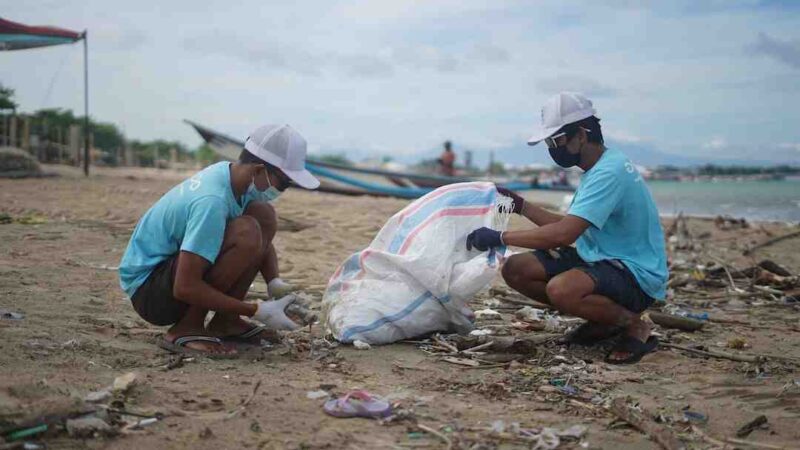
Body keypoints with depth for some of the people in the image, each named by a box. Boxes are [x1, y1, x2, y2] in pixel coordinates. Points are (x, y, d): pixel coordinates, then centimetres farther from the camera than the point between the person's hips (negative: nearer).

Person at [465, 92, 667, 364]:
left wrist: (500, 237, -25)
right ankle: (604, 319, 7)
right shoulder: (597, 169, 10)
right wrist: (521, 207, 7)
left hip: (637, 276, -10)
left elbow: (564, 234, -31)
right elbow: (570, 226, 16)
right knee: (515, 269, -2)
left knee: (561, 289, -38)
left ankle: (635, 325, -9)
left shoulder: (609, 173, -22)